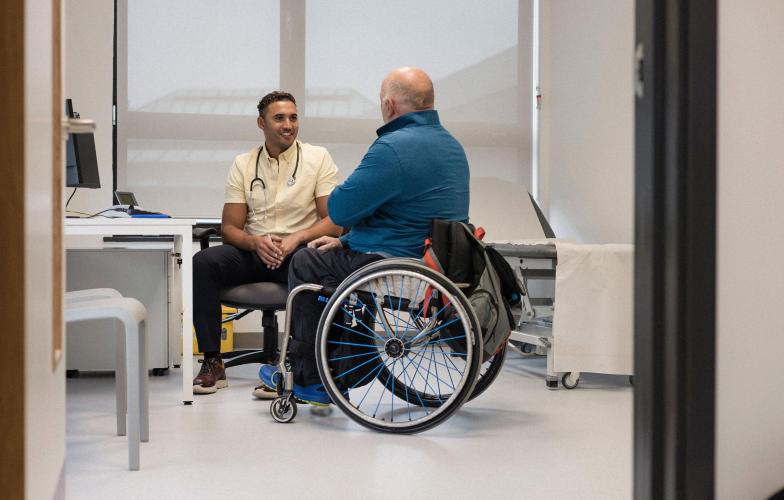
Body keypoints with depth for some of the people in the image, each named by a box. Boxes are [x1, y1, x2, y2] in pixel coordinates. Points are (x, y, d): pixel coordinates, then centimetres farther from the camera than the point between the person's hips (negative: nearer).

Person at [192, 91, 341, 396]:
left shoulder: (317, 158, 2)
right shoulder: (243, 164, 9)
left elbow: (334, 222, -4)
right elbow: (230, 228, 5)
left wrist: (295, 239, -22)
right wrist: (256, 242, -17)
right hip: (253, 251, 3)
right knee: (202, 263, -25)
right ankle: (212, 362, -20)